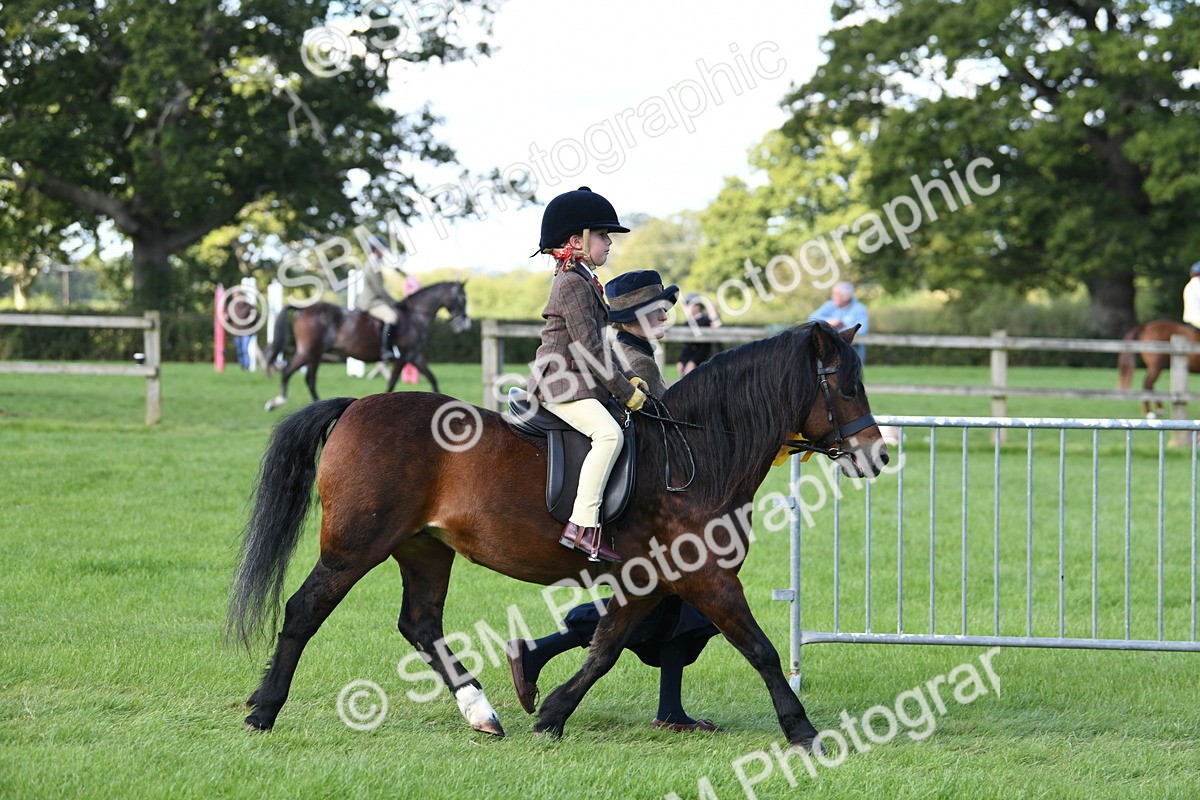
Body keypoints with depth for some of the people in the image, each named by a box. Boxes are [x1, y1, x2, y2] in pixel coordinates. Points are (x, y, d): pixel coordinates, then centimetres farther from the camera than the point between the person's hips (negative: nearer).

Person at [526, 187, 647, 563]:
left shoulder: (584, 281, 19)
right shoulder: (573, 284, -14)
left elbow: (598, 345, 24)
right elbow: (589, 347, -19)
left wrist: (628, 378, 14)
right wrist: (625, 391, -15)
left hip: (579, 383, 11)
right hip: (560, 384, -11)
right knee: (609, 433, -28)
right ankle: (582, 526, -33)